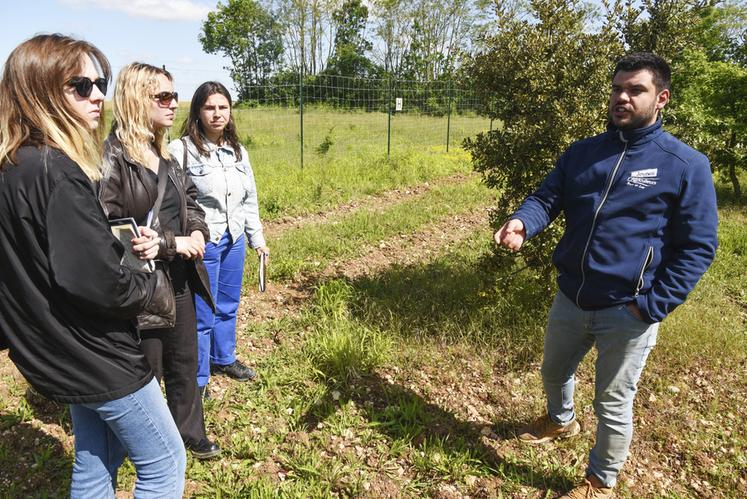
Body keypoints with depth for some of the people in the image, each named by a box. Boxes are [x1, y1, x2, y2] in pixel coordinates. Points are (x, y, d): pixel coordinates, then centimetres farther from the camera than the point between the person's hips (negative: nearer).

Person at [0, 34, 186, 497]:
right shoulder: (55, 172, -25)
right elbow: (98, 284, -29)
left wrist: (127, 246, -1)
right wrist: (150, 284, -9)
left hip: (58, 352, 9)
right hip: (98, 356, -9)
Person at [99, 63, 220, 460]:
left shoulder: (162, 152, 9)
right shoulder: (110, 157, -17)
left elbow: (189, 197, 19)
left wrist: (197, 229, -2)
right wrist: (171, 243, -20)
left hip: (179, 278, 8)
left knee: (185, 361, 20)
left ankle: (190, 434, 41)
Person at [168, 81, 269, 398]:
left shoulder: (238, 152, 8)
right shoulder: (181, 150, -14)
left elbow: (249, 199, 15)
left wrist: (257, 238, 17)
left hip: (234, 241, 6)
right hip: (201, 245, -6)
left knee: (228, 306, 20)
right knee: (202, 315, 4)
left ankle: (223, 359, 42)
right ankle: (196, 380, 23)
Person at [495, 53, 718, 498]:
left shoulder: (686, 165, -10)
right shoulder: (581, 153, 4)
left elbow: (698, 247, -10)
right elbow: (546, 198, -2)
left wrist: (652, 306, -16)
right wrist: (522, 223, -26)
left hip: (627, 313, -5)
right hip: (570, 299, 5)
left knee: (613, 405, 12)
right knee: (554, 372, 26)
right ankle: (561, 420, 59)